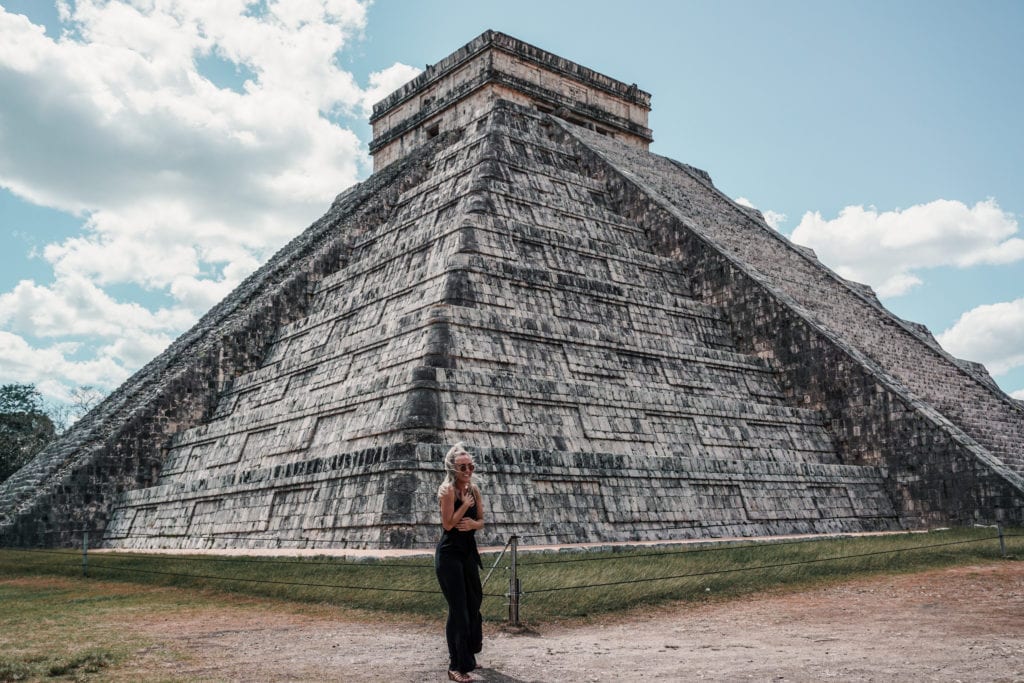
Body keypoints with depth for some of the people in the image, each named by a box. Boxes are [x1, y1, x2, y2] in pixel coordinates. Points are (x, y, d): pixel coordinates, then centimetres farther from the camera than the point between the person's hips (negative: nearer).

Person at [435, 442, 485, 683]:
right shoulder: (448, 490, -16)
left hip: (468, 552, 8)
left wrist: (473, 523, -13)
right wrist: (465, 504, -21)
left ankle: (466, 654, 38)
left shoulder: (474, 489, 5)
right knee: (458, 609, -6)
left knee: (473, 604, 18)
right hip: (449, 554, -8)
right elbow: (448, 524, -20)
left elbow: (481, 521, 8)